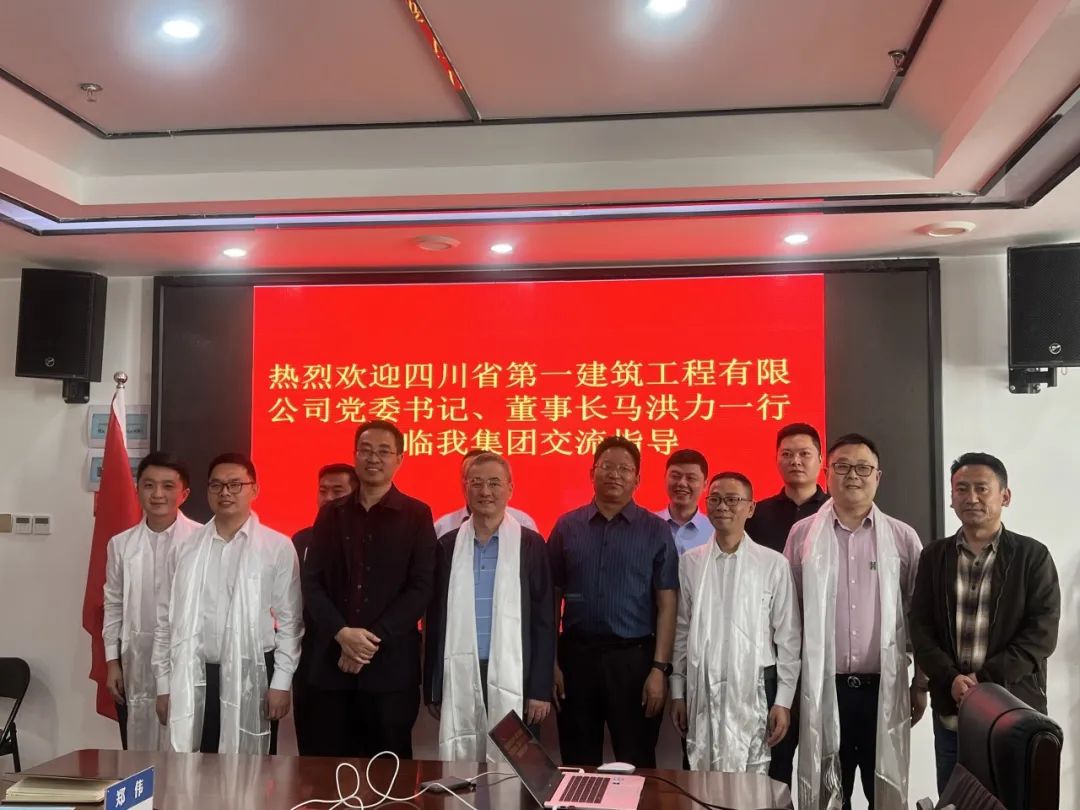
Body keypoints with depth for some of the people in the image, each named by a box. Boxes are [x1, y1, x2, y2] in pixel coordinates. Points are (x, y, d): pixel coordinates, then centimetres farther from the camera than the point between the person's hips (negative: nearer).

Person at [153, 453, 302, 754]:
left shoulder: (278, 547, -2)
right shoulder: (186, 549, 7)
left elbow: (289, 620, -2)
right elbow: (167, 619, 10)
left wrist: (281, 682, -6)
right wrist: (164, 684, 8)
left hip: (252, 674, -2)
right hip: (195, 677, 2)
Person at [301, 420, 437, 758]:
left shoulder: (417, 516, 2)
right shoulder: (331, 514, 10)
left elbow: (421, 589, -5)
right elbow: (312, 583, 4)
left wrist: (374, 640, -13)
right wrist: (342, 634, -11)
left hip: (391, 665, -2)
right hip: (332, 662, 3)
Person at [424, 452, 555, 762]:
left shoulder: (531, 545, 1)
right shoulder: (447, 545, 7)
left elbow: (544, 621, 1)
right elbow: (435, 620, 9)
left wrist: (541, 688, -3)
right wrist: (432, 689, 7)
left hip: (511, 678, -1)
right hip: (459, 678, 2)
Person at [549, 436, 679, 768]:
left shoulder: (656, 530, 0)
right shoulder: (567, 526, 4)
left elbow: (666, 605, -2)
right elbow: (552, 597, 6)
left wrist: (659, 668, -8)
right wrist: (550, 662, 1)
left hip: (634, 657, -1)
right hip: (576, 654, 2)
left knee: (636, 764, 6)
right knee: (578, 765, 12)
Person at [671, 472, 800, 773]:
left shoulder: (774, 564, -2)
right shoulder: (689, 562, 5)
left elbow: (788, 636, -1)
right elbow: (681, 631, 9)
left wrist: (784, 700, -3)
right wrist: (678, 692, 7)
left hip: (754, 688, -2)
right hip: (702, 689, 2)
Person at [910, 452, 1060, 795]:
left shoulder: (1033, 556, 0)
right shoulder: (934, 556, 8)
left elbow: (1042, 633, -7)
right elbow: (920, 628, 4)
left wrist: (985, 679, -16)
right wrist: (950, 679, -13)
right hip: (950, 710, 2)